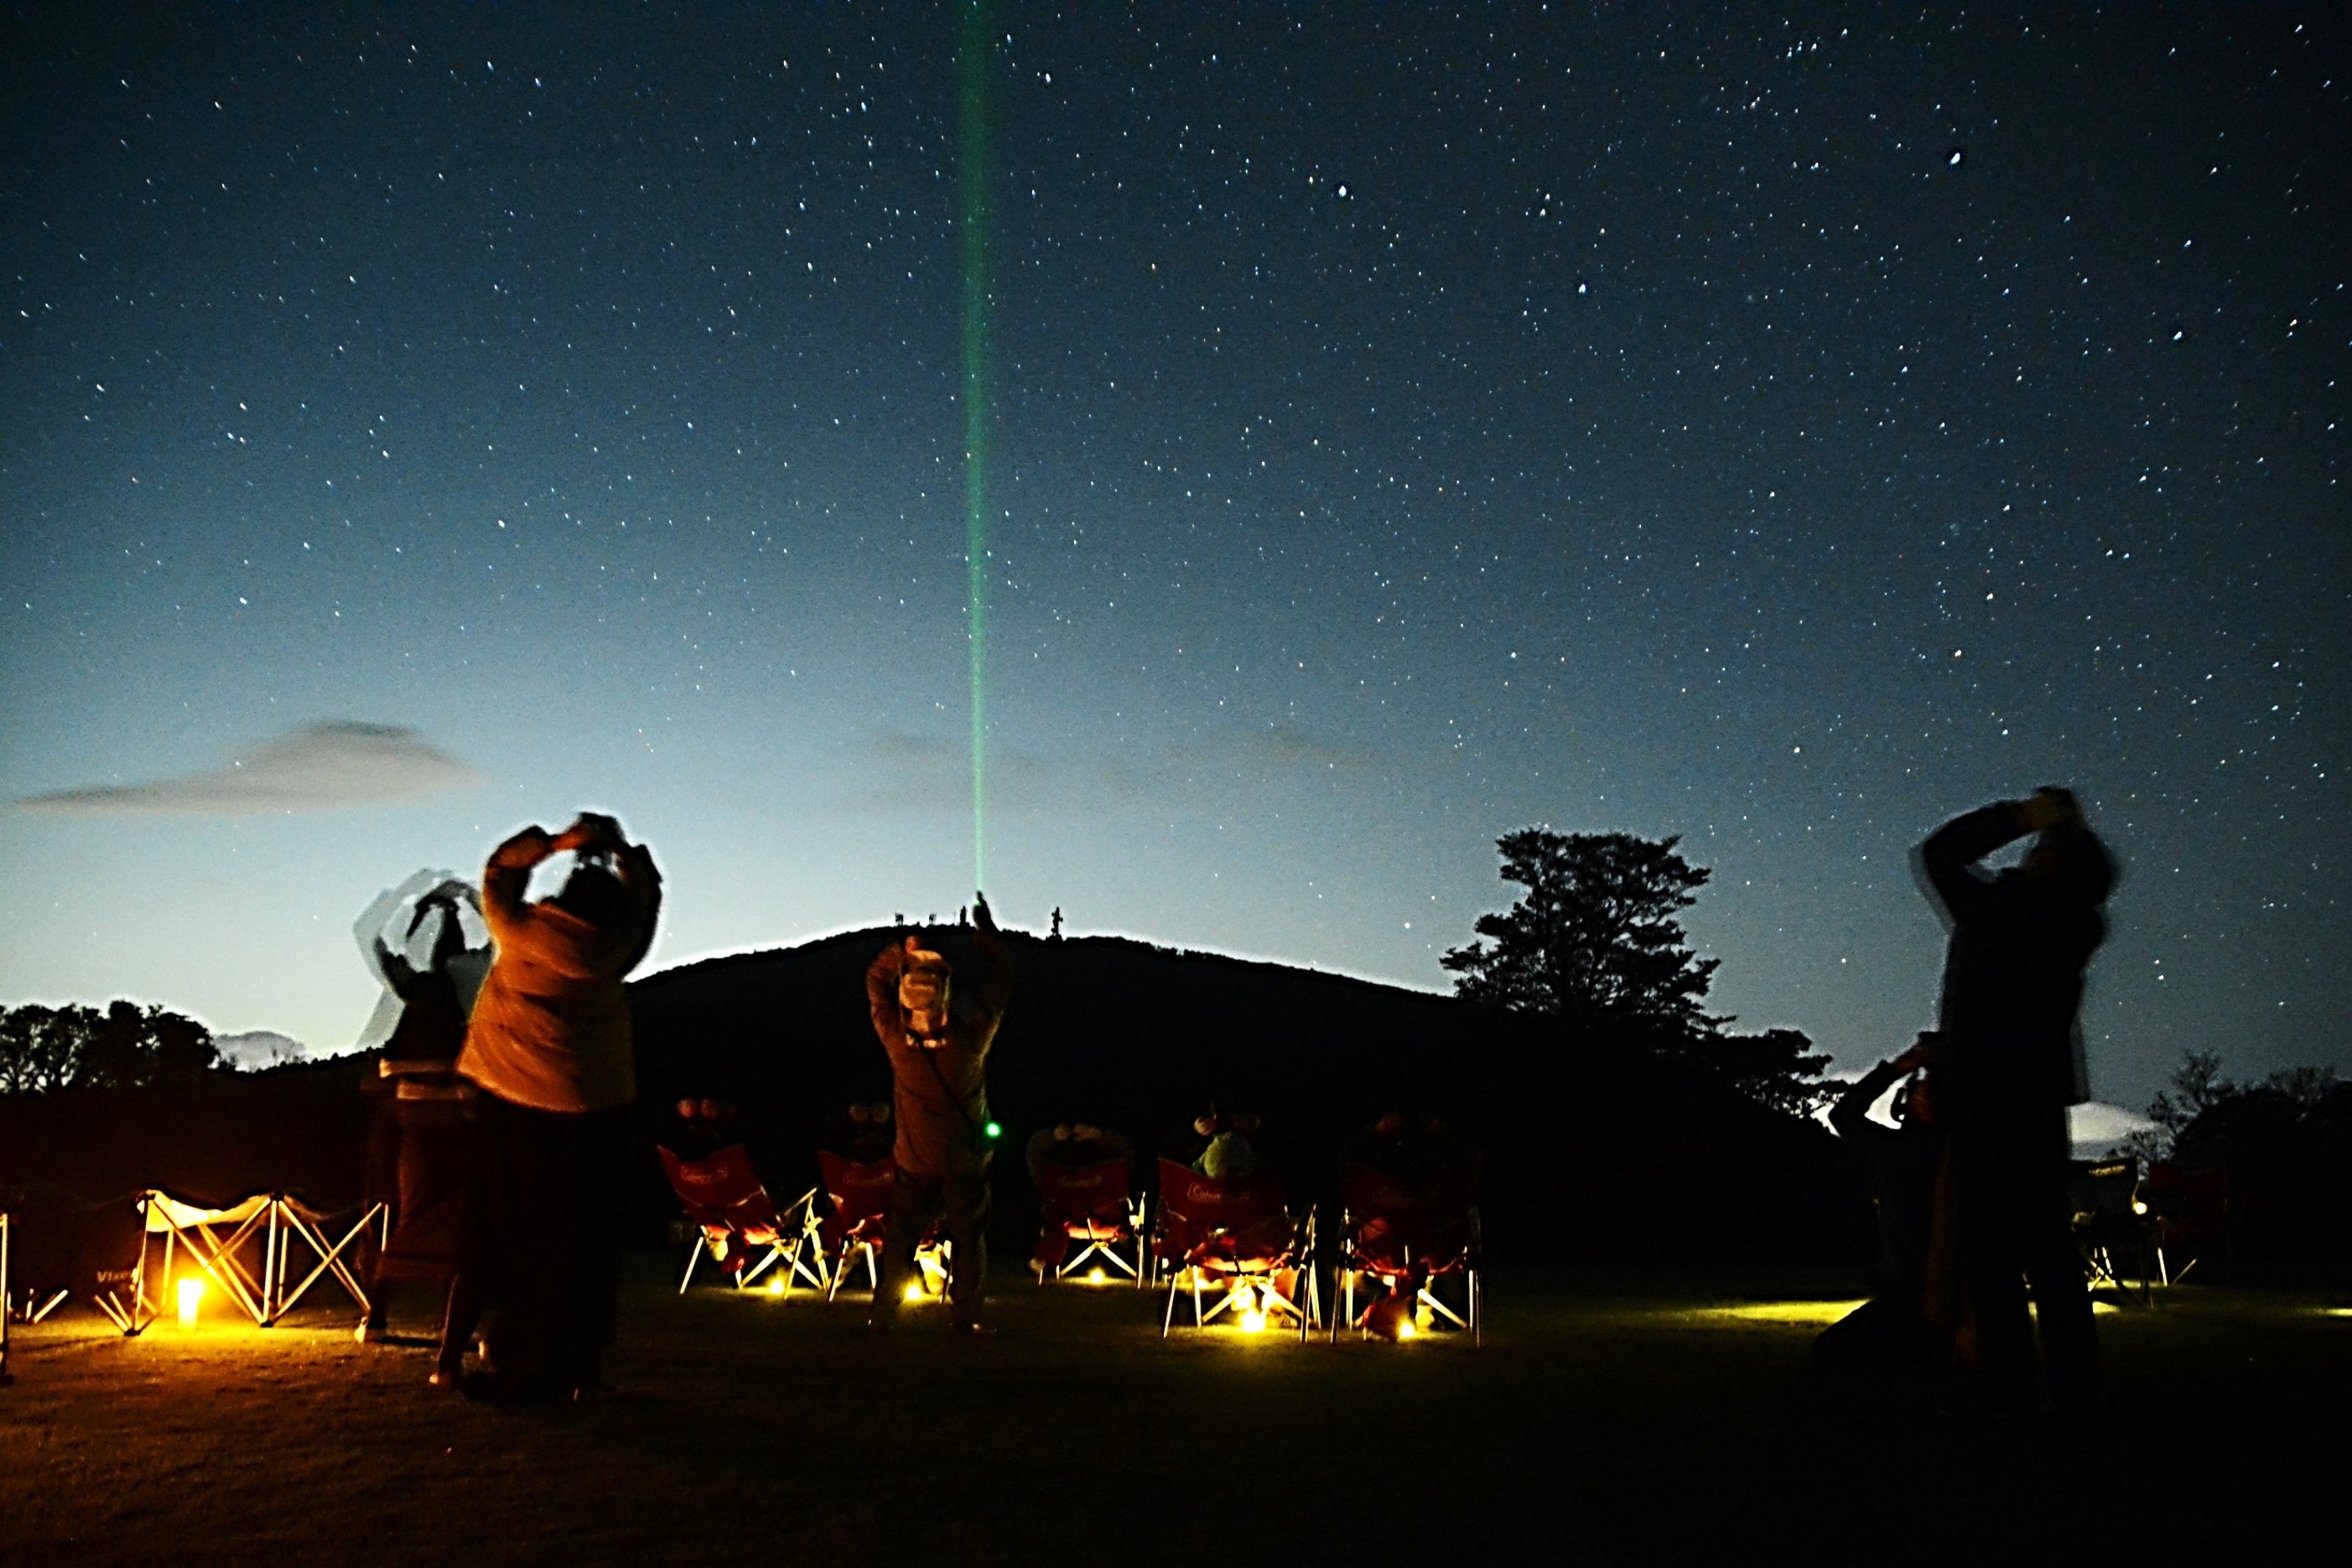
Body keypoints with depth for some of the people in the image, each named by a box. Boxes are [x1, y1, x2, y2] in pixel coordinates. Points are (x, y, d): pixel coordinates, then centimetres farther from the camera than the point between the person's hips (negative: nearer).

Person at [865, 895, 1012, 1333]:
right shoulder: (969, 1038, -26)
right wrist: (986, 929, -2)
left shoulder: (897, 1042, -22)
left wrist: (903, 949, -8)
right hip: (966, 1161, -2)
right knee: (968, 1239, 13)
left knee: (901, 1239, 15)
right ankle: (964, 1318, 18)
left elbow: (876, 980, -5)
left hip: (914, 1162, 2)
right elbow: (999, 976, -11)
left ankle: (883, 1316, 24)